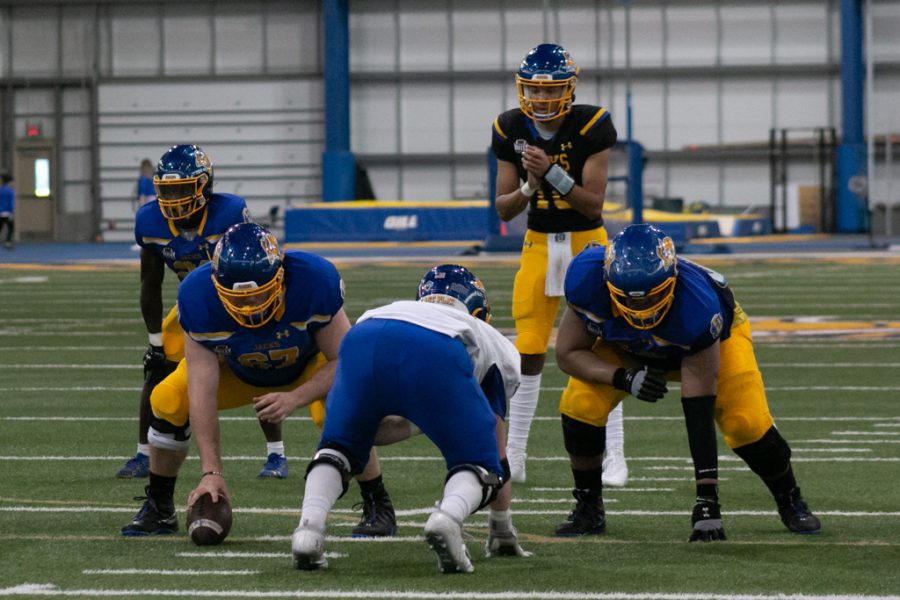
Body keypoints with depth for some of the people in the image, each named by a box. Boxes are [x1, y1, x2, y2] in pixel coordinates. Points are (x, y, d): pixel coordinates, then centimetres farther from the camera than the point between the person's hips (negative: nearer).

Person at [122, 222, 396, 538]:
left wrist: (295, 399, -44)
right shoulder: (198, 296, -34)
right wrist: (211, 473, -37)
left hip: (310, 364, -2)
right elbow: (202, 392, -32)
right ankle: (159, 508, 6)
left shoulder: (314, 281, -38)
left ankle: (379, 506, -10)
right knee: (168, 401, -18)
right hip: (237, 369, 2)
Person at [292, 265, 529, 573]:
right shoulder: (495, 347, 41)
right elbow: (496, 452, 43)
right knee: (478, 464, 15)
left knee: (337, 447, 26)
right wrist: (502, 528, 53)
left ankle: (309, 528, -2)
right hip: (437, 353, -3)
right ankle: (449, 517, -19)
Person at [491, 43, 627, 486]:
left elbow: (594, 205, -18)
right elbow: (503, 209, -3)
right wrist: (529, 186, -24)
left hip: (587, 242, -3)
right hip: (539, 245, 3)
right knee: (528, 352, 0)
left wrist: (552, 173, -31)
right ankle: (514, 456, 7)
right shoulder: (511, 130, -6)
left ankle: (614, 456, -2)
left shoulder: (591, 126, -16)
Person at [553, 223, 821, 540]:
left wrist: (707, 498, -40)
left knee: (746, 422, -21)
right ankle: (588, 507, 1)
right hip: (624, 345, 2)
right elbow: (568, 353, -21)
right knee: (580, 405, -22)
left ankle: (790, 501, 10)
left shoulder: (697, 309, -44)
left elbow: (699, 414, -40)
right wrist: (625, 379, -39)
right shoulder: (587, 278, -38)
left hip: (715, 337, -2)